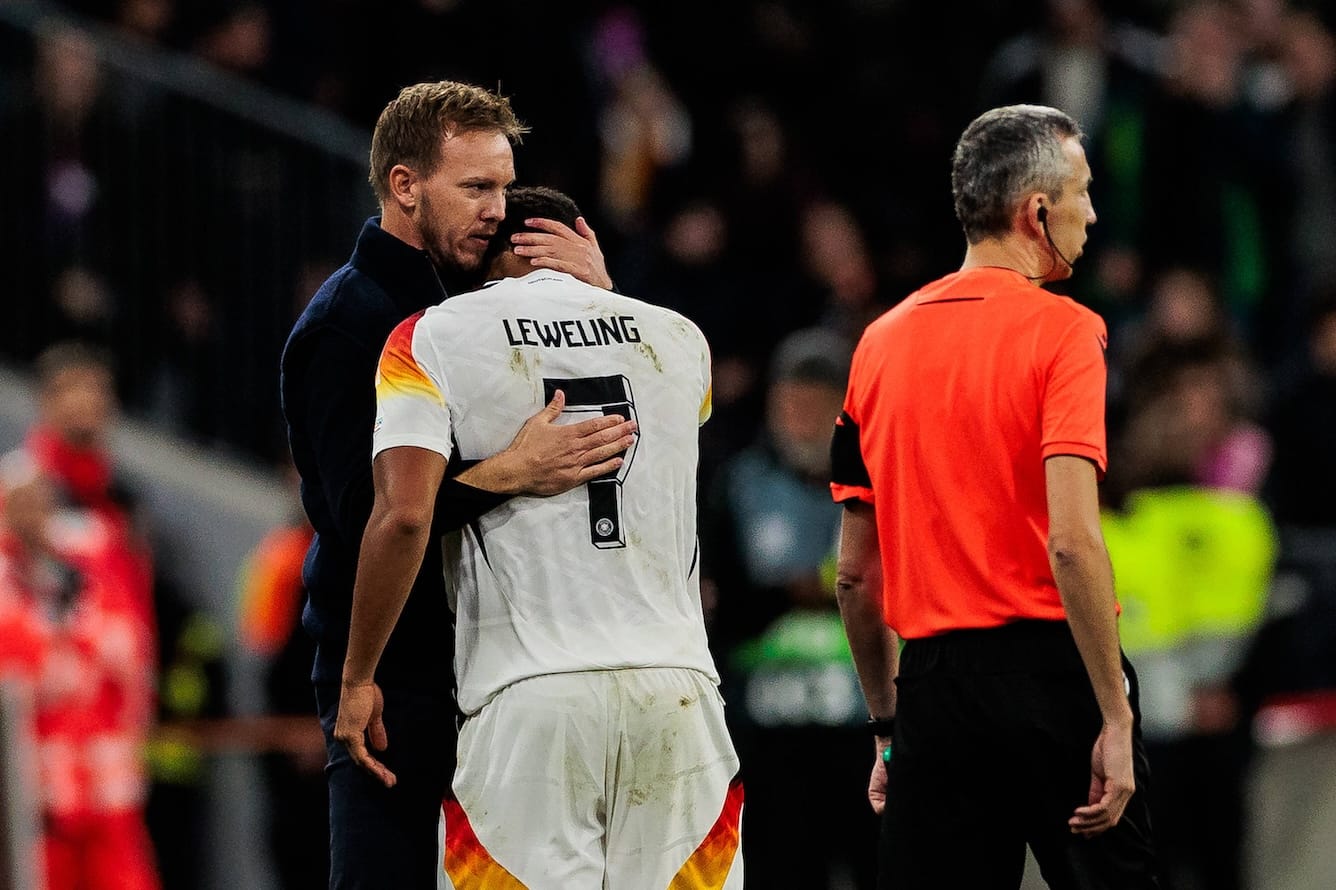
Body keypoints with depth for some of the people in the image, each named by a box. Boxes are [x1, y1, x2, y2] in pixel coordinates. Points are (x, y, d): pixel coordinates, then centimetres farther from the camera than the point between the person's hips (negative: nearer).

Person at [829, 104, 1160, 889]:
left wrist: (888, 728, 20)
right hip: (1049, 669, -5)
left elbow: (856, 574, 13)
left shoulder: (881, 344, 11)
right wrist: (1115, 718, -15)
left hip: (932, 683, 5)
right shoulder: (1062, 331, -7)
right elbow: (1070, 540, -18)